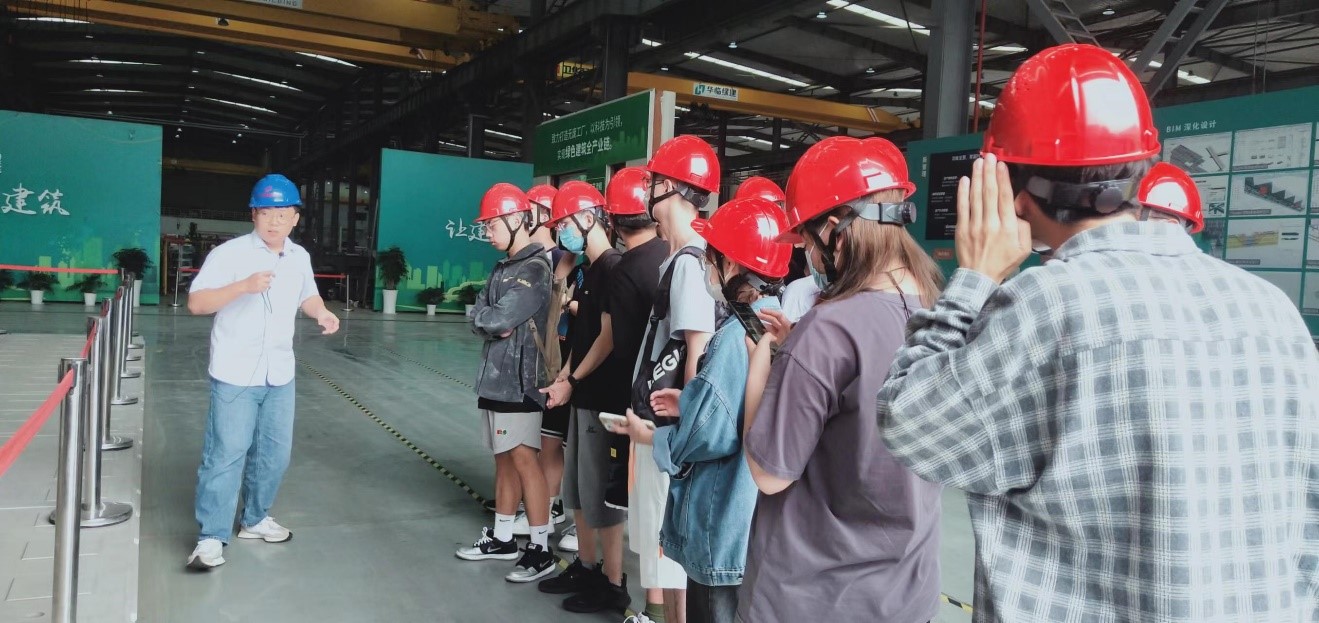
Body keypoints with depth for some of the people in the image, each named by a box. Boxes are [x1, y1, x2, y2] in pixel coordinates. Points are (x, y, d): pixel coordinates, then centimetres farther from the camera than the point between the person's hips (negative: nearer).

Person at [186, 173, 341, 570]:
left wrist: (322, 313, -1)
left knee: (275, 453, 14)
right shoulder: (230, 253, -11)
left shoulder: (300, 257, 6)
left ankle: (255, 520, 32)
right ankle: (212, 537, 7)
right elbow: (196, 303, -15)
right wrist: (243, 286, -29)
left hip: (280, 374, 6)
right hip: (235, 374, -6)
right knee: (226, 454, -3)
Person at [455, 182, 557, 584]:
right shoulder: (502, 268, 18)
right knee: (504, 459, 15)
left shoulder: (535, 268, -12)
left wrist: (489, 317, 0)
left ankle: (541, 550, -2)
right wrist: (495, 322, -10)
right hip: (495, 378, 9)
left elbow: (499, 318, -21)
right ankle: (501, 539, 25)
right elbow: (477, 319, 10)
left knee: (523, 459, -8)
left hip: (520, 380, -9)